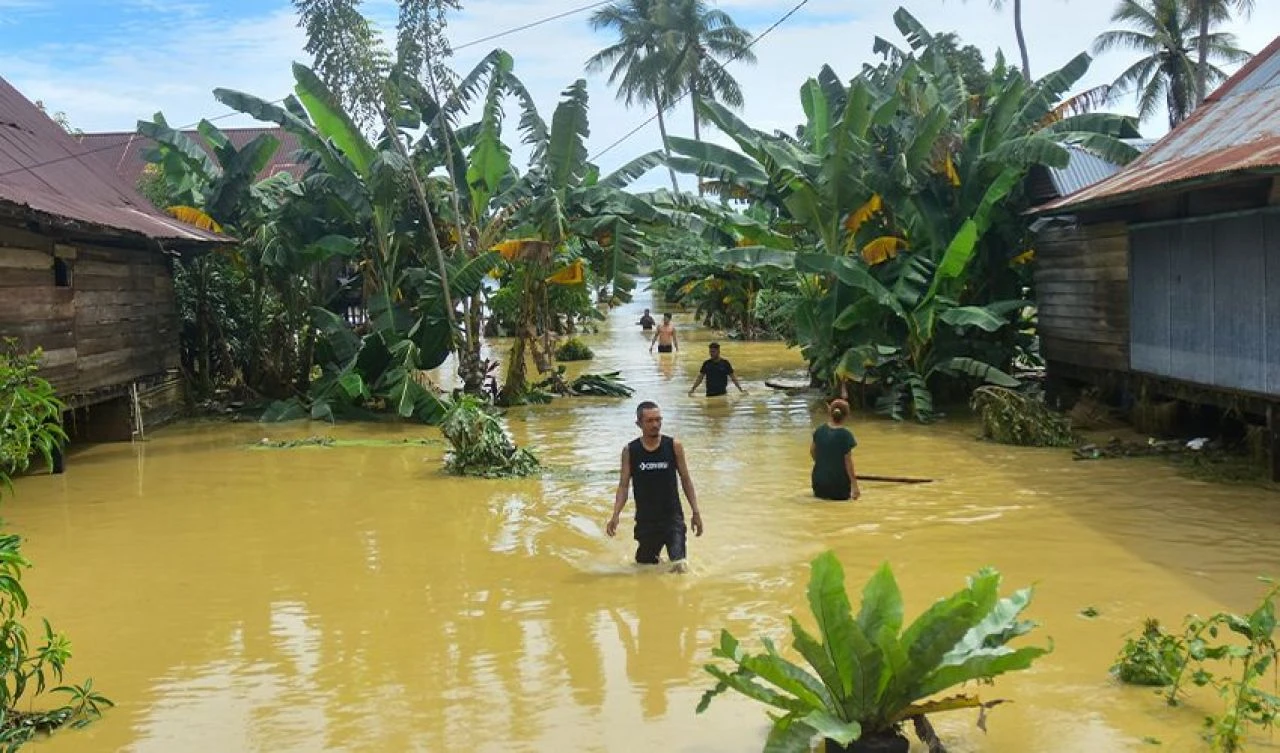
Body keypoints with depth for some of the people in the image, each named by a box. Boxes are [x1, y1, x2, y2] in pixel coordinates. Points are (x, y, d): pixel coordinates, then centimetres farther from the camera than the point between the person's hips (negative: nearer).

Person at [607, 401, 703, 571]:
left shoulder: (674, 446, -4)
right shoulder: (630, 450, -3)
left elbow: (685, 479, 3)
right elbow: (623, 485, -2)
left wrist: (695, 512, 1)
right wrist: (615, 515, -15)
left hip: (672, 517, -1)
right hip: (645, 520, 1)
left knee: (679, 566, -17)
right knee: (645, 565, 15)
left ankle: (677, 559, 15)